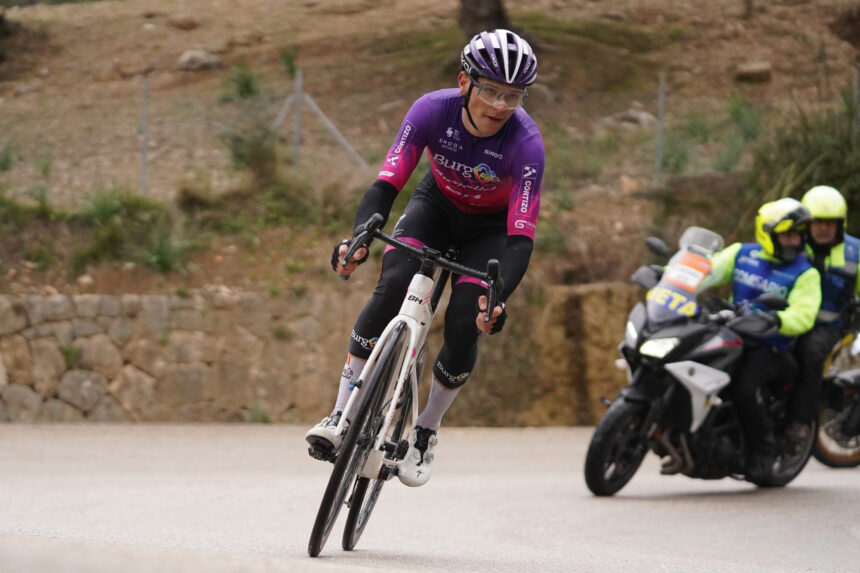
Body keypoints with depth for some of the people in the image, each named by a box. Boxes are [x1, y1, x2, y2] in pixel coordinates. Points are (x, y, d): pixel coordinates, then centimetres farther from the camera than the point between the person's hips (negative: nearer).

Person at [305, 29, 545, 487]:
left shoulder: (526, 142, -33)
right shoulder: (434, 110, -29)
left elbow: (521, 238, -36)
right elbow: (387, 184, -32)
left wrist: (499, 298, -53)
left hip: (491, 227, -1)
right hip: (437, 205, 1)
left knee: (464, 325, -18)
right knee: (393, 285, -26)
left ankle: (426, 431, 9)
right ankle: (342, 415, -21)